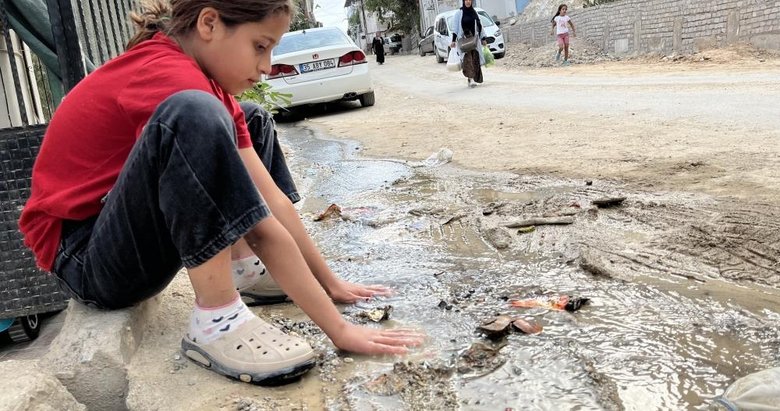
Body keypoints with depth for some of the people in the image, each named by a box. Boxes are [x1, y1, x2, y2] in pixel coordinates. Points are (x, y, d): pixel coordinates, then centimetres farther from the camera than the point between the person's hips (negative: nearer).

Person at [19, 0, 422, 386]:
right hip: (84, 256, -9)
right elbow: (261, 226, -29)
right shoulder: (167, 73, -26)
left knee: (251, 120, 12)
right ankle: (216, 322, -27)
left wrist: (331, 284, -1)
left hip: (133, 242, 9)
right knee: (194, 116, -34)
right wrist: (339, 328, -25)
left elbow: (273, 201, -1)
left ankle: (245, 270, 3)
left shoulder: (195, 72, 1)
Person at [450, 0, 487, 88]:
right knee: (467, 58, -16)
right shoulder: (459, 13, 1)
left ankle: (472, 79, 9)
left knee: (475, 59, -3)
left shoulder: (474, 12, 11)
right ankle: (471, 79, -25)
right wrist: (453, 41, -7)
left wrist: (483, 39, 13)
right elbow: (456, 28, 0)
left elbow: (479, 26, 15)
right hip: (463, 39, -4)